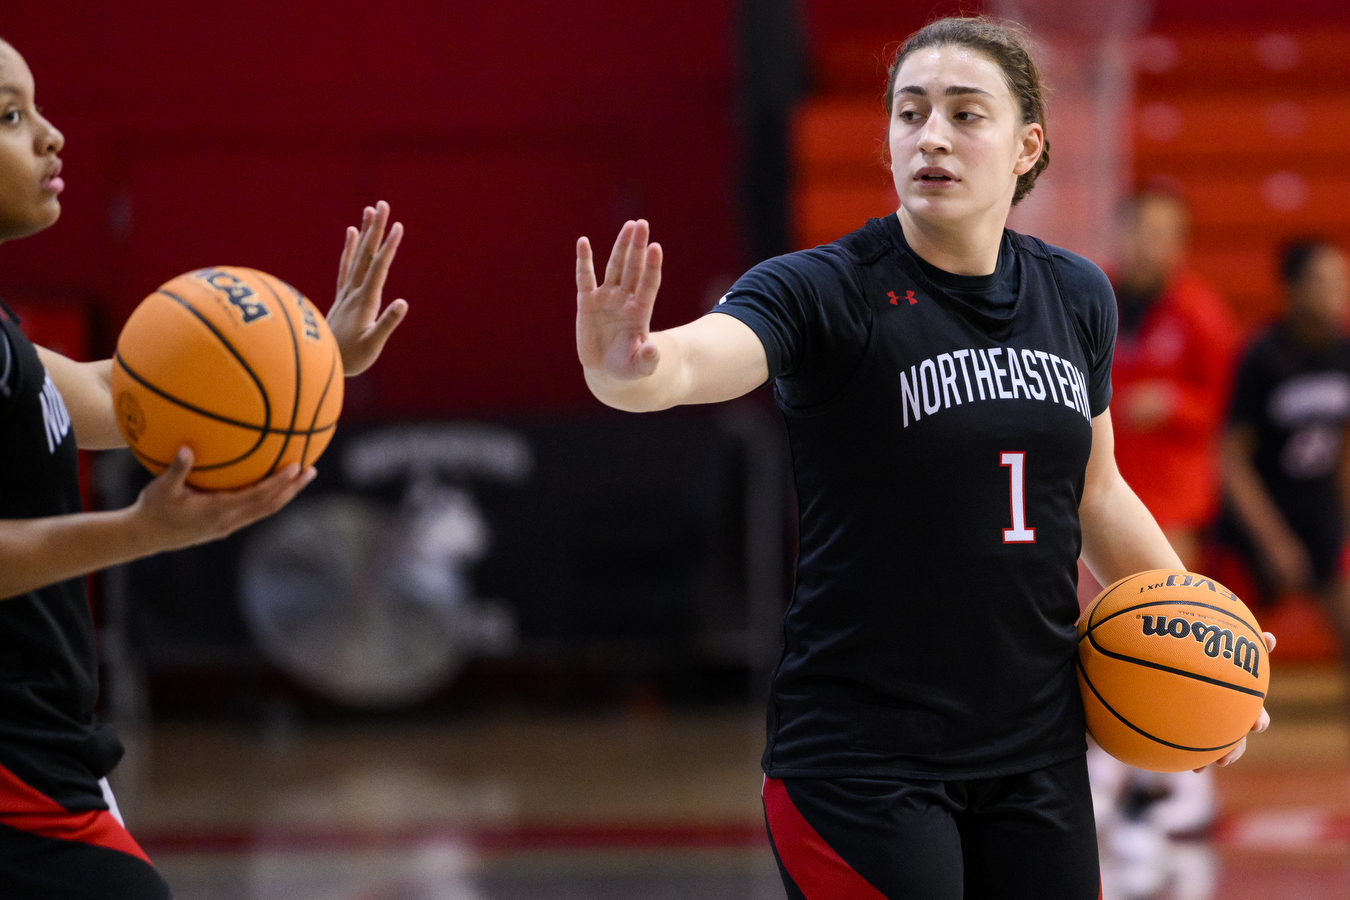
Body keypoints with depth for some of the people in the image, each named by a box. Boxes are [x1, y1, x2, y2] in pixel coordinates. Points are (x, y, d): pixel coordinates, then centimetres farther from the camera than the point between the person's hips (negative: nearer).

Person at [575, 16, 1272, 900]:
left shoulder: (1076, 296, 6)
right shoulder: (826, 291, -12)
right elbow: (696, 359, -33)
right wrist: (628, 372, -55)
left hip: (1037, 752, 5)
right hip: (861, 755, -5)